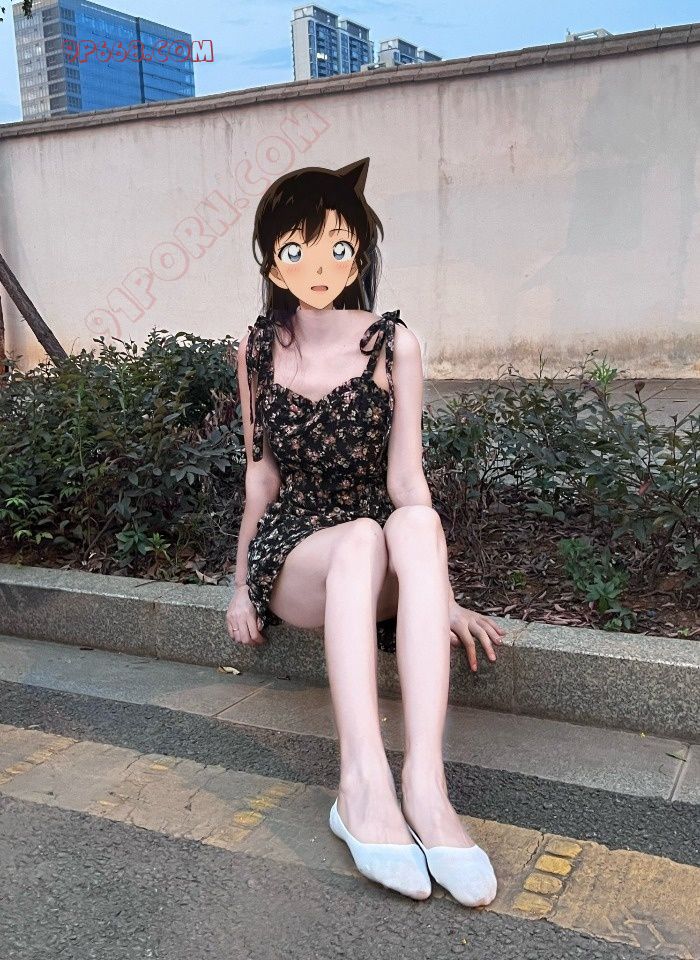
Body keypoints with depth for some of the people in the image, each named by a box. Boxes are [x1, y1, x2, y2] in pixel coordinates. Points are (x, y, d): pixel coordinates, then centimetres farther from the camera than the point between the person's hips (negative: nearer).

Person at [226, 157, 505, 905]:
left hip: (377, 560, 0)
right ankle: (364, 783, -41)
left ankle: (425, 781, -41)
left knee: (418, 524, -36)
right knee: (361, 538, -36)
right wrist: (242, 585, 9)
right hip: (292, 556, 0)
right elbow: (261, 474, 8)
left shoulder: (393, 344, -4)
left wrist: (440, 597, -12)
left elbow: (405, 476, -5)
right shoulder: (256, 351, 1)